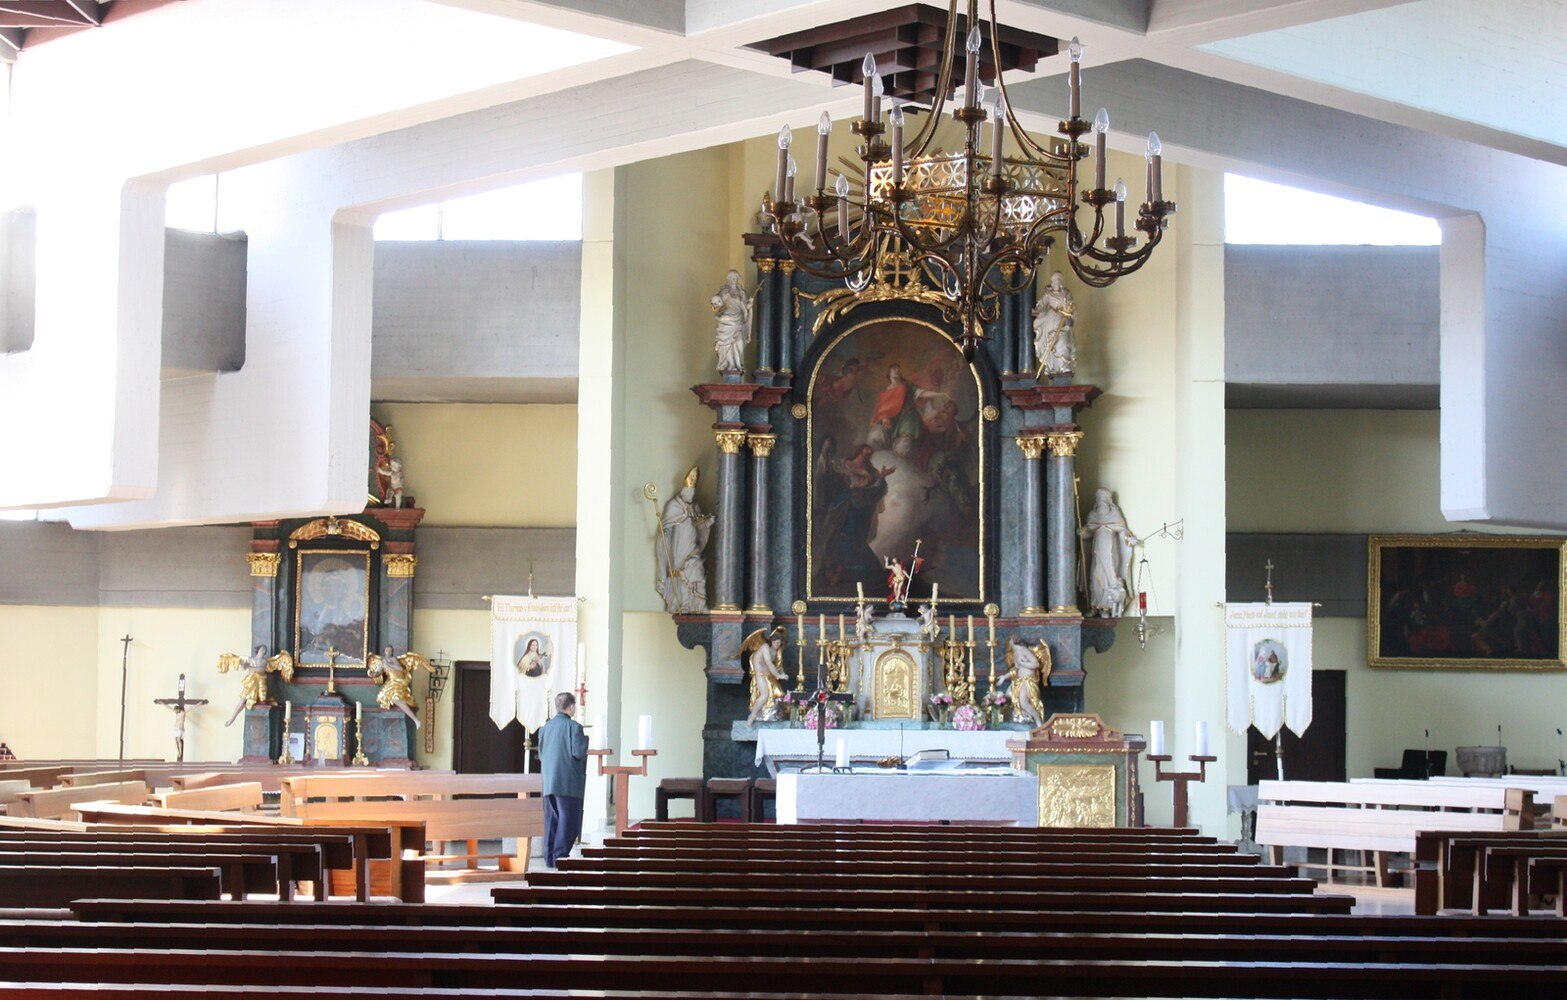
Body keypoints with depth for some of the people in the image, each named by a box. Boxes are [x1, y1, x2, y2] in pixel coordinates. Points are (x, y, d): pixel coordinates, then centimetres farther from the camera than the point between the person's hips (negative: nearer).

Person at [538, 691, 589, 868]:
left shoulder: (545, 728, 10)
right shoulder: (574, 727, -10)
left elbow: (541, 755, 14)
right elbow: (579, 753, -16)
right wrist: (586, 740, 2)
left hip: (548, 783, 6)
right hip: (568, 783, -6)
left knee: (551, 820, 11)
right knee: (568, 820, -2)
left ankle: (550, 857, 11)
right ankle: (560, 856, -7)